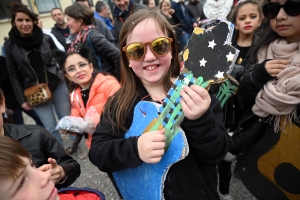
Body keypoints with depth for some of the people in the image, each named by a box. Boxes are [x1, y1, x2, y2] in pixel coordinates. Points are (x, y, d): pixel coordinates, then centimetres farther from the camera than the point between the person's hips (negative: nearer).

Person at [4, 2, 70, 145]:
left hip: (58, 86, 1)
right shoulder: (10, 45, -3)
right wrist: (21, 99, -3)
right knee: (51, 128, 2)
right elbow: (13, 75, 0)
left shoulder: (46, 38, -2)